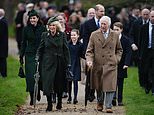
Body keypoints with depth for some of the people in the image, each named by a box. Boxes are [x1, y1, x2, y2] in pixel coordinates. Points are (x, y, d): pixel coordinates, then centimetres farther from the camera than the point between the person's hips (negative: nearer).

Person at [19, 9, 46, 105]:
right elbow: (24, 43, 7)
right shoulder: (26, 29, 4)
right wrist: (21, 56, 3)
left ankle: (38, 91, 26)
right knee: (31, 76, -4)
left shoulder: (43, 28, 1)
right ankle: (32, 98, 3)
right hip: (30, 55, 1)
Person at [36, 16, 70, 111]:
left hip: (60, 63, 0)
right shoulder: (45, 35, 4)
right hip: (48, 62, 0)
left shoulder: (62, 35, 2)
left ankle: (59, 102, 26)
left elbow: (66, 50, 2)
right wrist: (38, 57, -8)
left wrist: (68, 63, -3)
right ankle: (49, 105, -2)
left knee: (59, 84, 7)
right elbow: (40, 49, 9)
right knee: (48, 83, -8)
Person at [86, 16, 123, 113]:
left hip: (111, 65, 0)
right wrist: (89, 60, -12)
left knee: (110, 86, -9)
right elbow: (89, 50, 3)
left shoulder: (115, 35, 8)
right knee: (99, 87, 9)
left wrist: (116, 59, 5)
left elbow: (119, 49, 19)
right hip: (98, 65, 0)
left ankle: (108, 106, -4)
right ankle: (100, 103, 30)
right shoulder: (94, 35, 4)